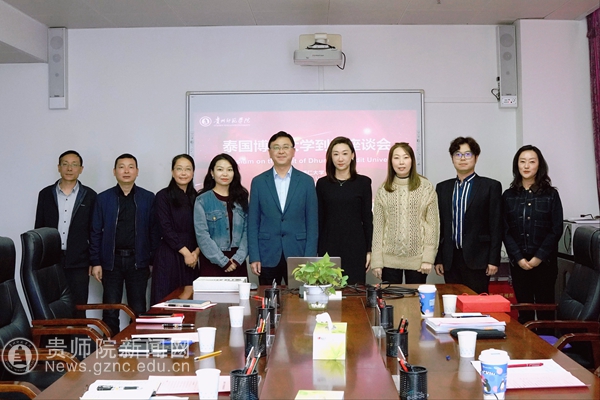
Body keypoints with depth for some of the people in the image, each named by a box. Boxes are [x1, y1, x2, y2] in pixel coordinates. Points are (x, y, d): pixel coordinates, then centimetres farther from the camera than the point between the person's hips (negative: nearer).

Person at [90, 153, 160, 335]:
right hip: (111, 260, 0)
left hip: (138, 261, 0)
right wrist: (95, 262, -2)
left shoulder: (148, 198, 3)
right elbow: (96, 233, 3)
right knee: (110, 312, 5)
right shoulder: (103, 198, 4)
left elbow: (154, 231, 3)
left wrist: (153, 261, 0)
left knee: (139, 311, 6)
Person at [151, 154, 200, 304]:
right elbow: (166, 229, -7)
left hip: (192, 257, 4)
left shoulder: (196, 197, 11)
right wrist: (185, 252, -10)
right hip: (169, 256, -4)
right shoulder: (163, 196, -1)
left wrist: (196, 252, -6)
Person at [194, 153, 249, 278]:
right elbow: (202, 235, -8)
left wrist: (238, 259, -10)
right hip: (212, 261, -2)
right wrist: (224, 261, -11)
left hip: (238, 262, 3)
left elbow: (247, 231, 2)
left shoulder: (242, 198, 7)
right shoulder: (202, 200, -2)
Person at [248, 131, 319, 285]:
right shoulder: (258, 182, 5)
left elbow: (312, 223, 2)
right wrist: (254, 257, -3)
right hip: (267, 256, 1)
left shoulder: (307, 181, 3)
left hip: (297, 255, 0)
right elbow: (253, 223, 4)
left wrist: (309, 258, -4)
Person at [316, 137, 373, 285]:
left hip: (355, 247, -1)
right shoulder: (322, 183, 5)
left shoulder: (363, 182, 2)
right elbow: (319, 219, 6)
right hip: (329, 247, 1)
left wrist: (369, 250, 0)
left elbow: (367, 218, 3)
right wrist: (316, 250, 4)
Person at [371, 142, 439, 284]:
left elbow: (433, 224, -1)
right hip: (389, 259, 1)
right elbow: (378, 226, 3)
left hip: (417, 259, -1)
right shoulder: (383, 190, 3)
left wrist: (428, 258, -7)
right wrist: (376, 261, -1)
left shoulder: (426, 187, -1)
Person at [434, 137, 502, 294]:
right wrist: (438, 259, 7)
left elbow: (496, 226, -2)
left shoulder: (491, 186, 1)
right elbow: (440, 225, 11)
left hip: (477, 259, -3)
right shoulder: (442, 188, 12)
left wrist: (493, 260, -8)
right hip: (450, 259, 3)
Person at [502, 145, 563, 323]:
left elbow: (556, 230, -3)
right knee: (523, 310, 5)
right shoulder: (508, 195, 5)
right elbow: (505, 231, 2)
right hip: (518, 262, 1)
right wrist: (519, 258, -9)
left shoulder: (551, 194, 2)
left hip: (545, 261, -1)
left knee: (545, 308, 4)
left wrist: (539, 257, -11)